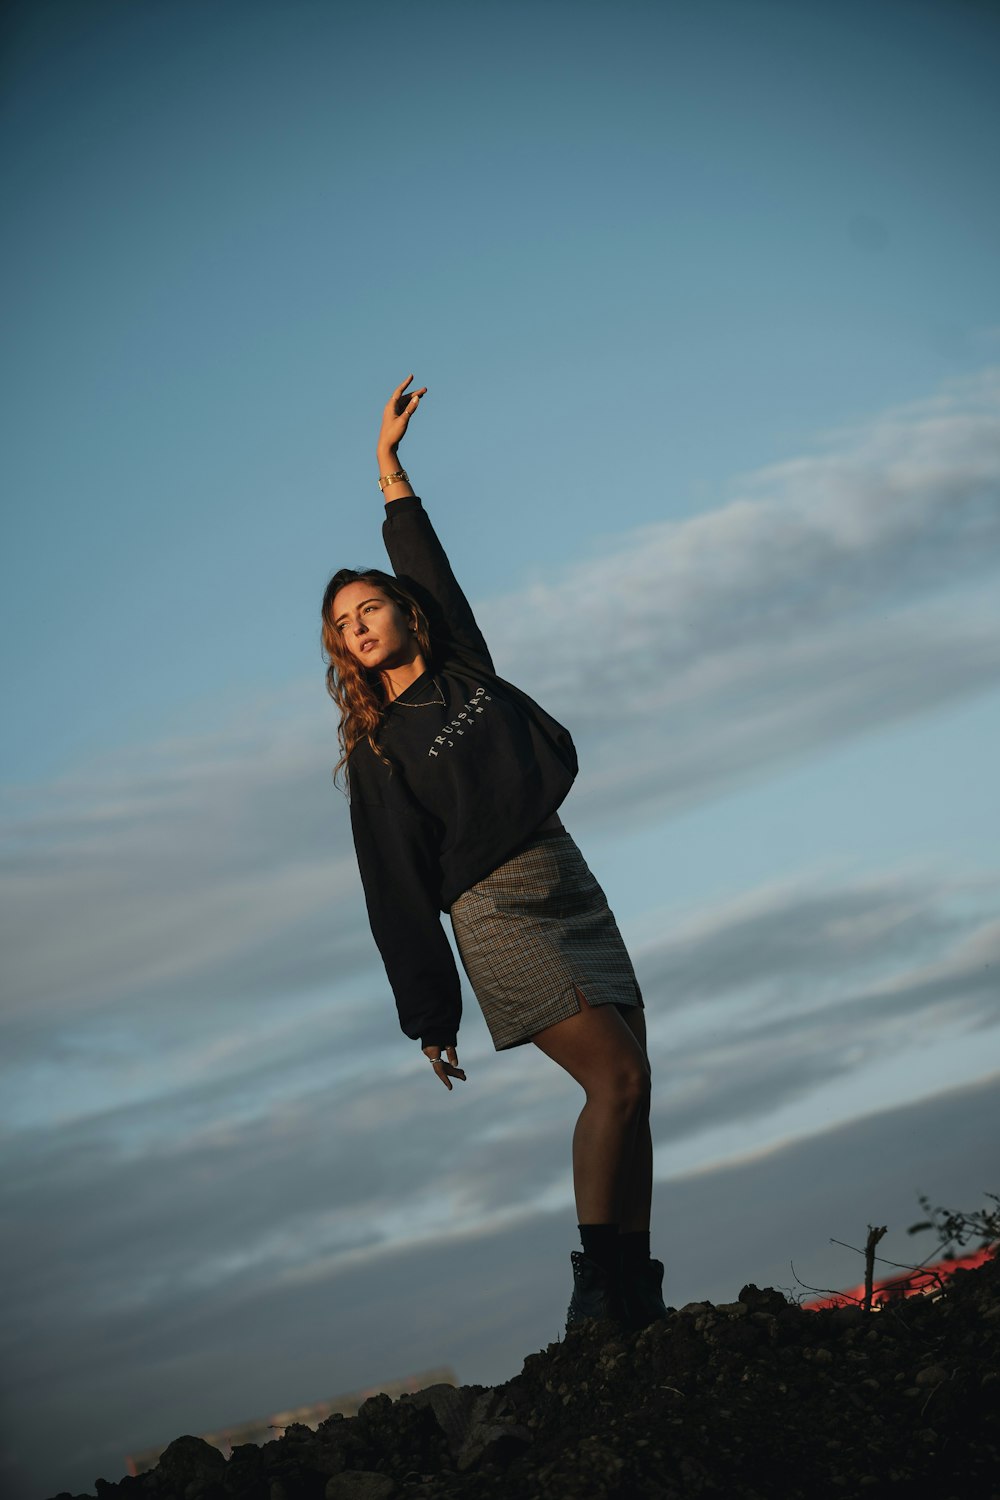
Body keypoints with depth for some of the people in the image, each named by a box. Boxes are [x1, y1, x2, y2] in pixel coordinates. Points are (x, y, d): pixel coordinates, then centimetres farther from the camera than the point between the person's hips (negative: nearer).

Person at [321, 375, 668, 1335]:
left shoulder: (463, 666, 15)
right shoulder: (376, 753, 1)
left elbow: (426, 566, 19)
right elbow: (397, 896, -3)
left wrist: (389, 464, 15)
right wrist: (427, 1018, -6)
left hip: (569, 887, 6)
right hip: (495, 913, -6)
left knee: (630, 1092, -3)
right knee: (617, 1079, -21)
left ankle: (638, 1299, -3)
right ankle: (595, 1298, -21)